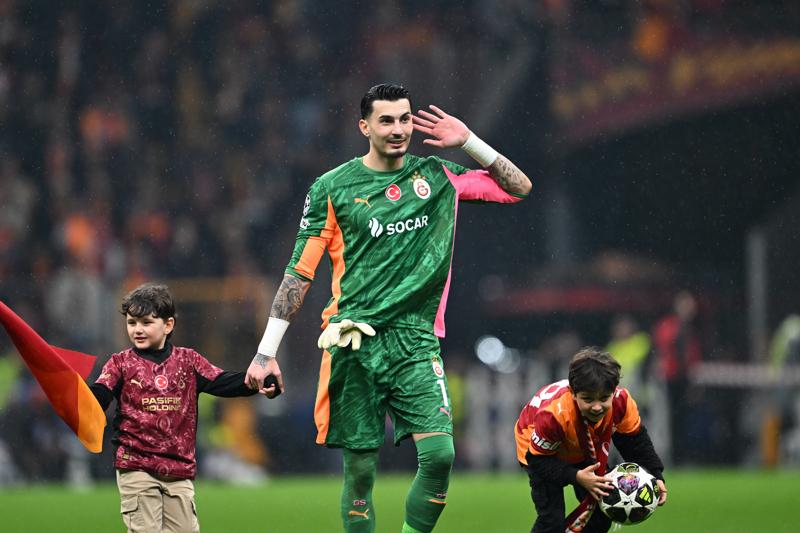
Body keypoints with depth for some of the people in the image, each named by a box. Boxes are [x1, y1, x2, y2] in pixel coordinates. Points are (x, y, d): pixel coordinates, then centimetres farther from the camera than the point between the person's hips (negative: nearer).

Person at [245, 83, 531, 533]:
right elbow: (300, 272, 5)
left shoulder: (438, 176, 10)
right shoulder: (332, 188, 3)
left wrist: (468, 141, 4)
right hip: (355, 342, -2)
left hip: (416, 341, 2)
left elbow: (519, 188, 15)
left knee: (440, 453, -17)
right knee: (360, 470, -2)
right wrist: (267, 352, 1)